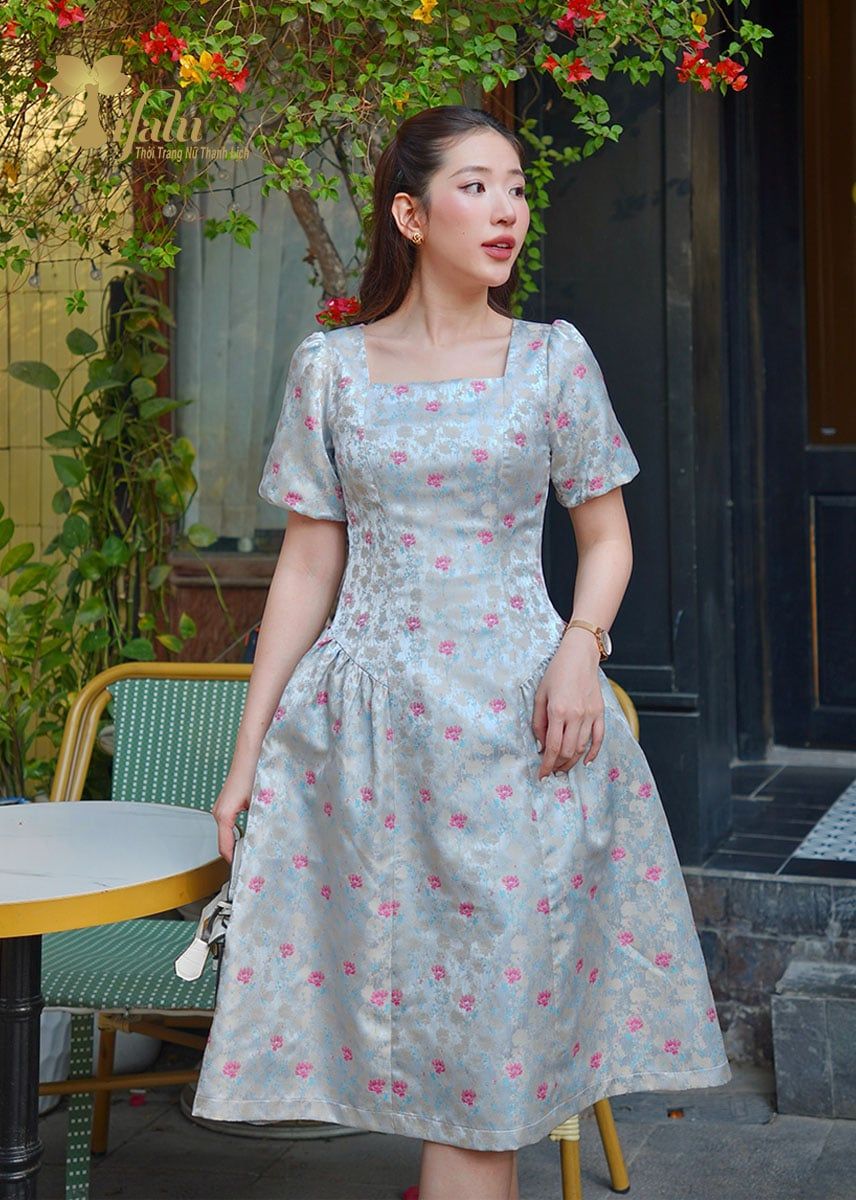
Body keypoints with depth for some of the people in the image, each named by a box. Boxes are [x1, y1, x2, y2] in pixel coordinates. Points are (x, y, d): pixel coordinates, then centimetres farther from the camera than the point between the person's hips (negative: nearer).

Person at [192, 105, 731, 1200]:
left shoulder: (553, 358, 3)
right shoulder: (330, 368, 4)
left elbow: (606, 536, 9)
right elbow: (308, 563, 5)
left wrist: (581, 643, -12)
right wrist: (248, 754, 4)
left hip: (514, 722, 0)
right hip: (368, 724, 1)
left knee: (492, 1013, 2)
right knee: (401, 996, 4)